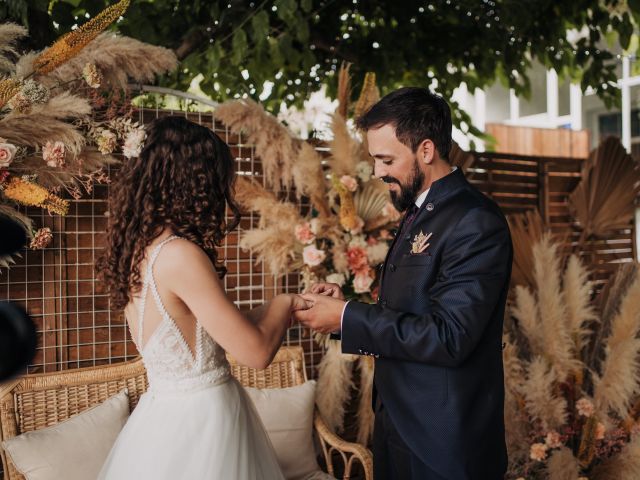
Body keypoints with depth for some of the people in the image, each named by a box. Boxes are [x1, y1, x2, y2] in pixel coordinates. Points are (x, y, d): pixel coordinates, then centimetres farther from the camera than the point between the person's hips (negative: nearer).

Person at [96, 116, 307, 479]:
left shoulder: (141, 248, 3)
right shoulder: (179, 255, -23)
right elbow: (256, 351, -18)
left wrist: (283, 307, 12)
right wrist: (284, 305, -1)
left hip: (169, 411, 8)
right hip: (199, 419, -8)